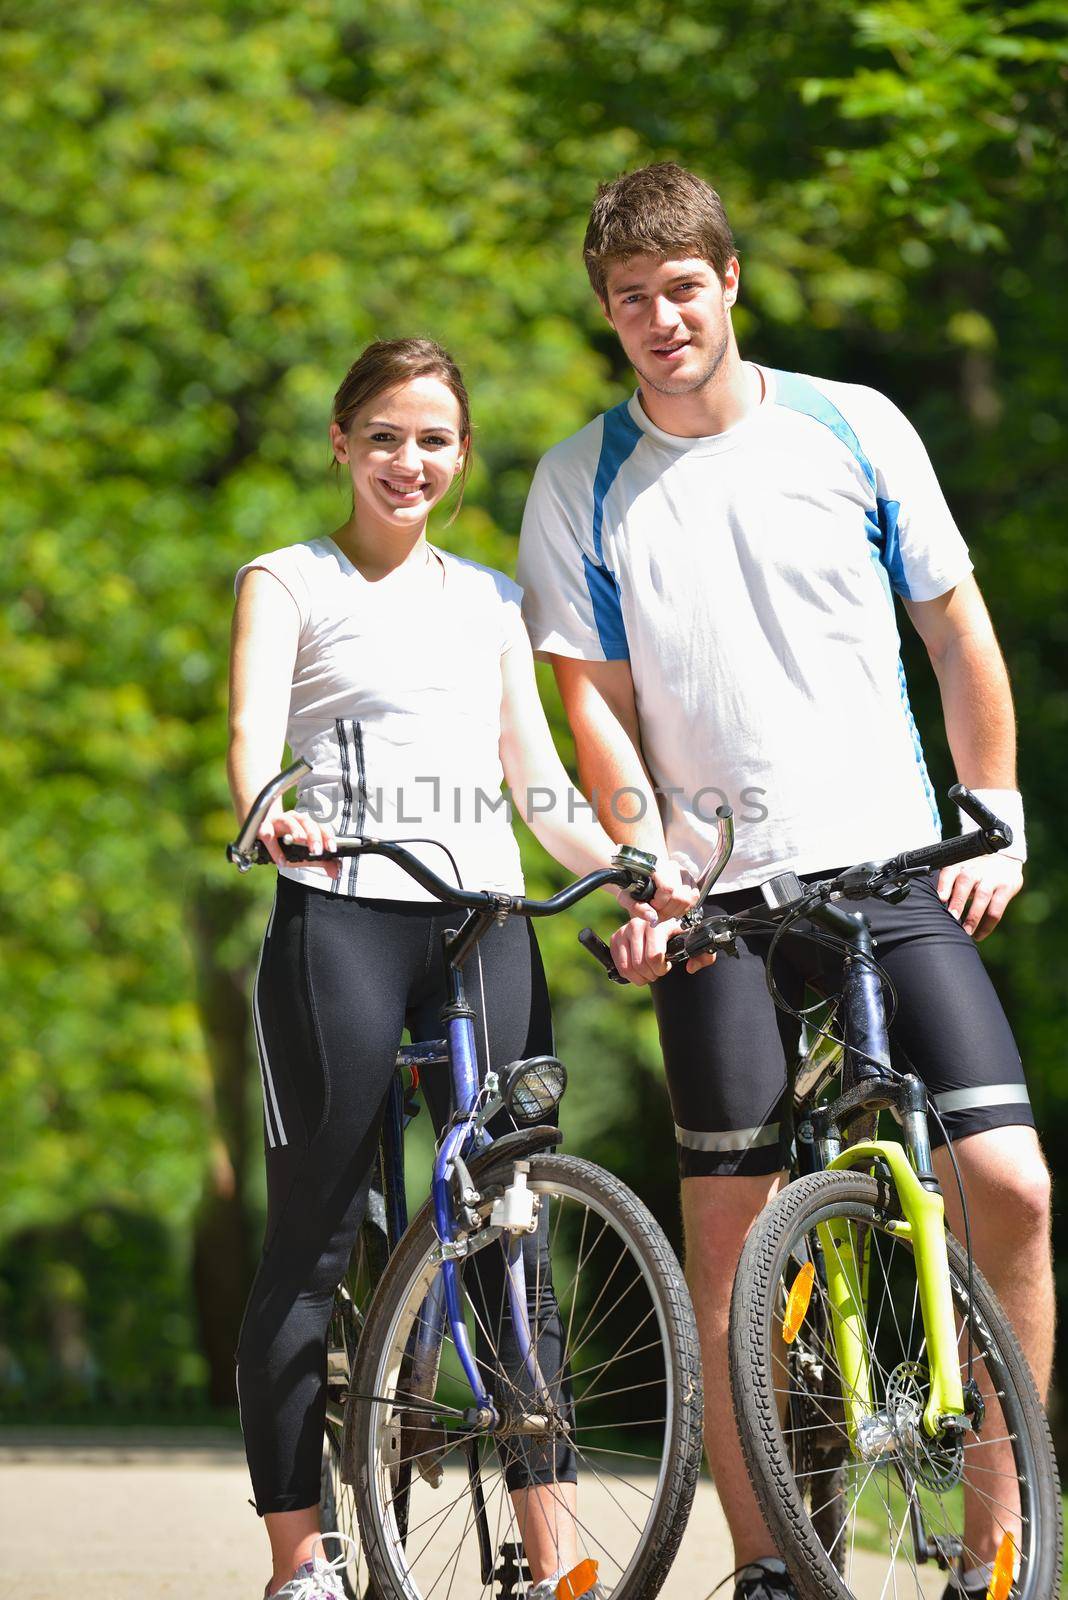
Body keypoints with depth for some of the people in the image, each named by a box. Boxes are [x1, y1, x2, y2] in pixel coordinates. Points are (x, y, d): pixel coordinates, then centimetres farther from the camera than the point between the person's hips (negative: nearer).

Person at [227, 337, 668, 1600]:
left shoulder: (489, 601, 20)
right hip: (339, 918, -4)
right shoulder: (289, 583, 6)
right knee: (312, 1242, -3)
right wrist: (267, 815, -34)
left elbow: (538, 780, 17)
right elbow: (252, 726, -11)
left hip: (484, 921, 4)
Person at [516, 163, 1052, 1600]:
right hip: (723, 895, 0)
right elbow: (596, 703, 3)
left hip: (898, 872, 0)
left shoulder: (854, 429, 4)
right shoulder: (581, 485, 3)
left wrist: (996, 823, 4)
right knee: (729, 1241, -2)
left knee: (1011, 1183, -12)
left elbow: (957, 630, 10)